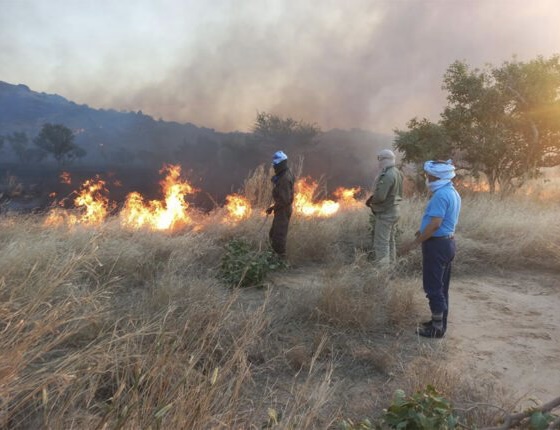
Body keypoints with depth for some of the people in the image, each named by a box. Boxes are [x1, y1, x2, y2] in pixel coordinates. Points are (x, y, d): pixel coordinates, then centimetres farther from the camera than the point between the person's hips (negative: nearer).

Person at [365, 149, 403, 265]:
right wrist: (373, 198, 6)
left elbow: (380, 196, -27)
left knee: (381, 244, -7)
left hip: (385, 213, -10)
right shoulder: (396, 172, 9)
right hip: (393, 210, 10)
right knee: (390, 241, 18)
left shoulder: (387, 175, -22)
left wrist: (370, 201, -7)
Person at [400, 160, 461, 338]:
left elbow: (435, 224, -27)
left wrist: (414, 243, -23)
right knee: (441, 286, 16)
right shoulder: (453, 193, 12)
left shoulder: (440, 195, -20)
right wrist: (424, 230, 21)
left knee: (433, 287, -2)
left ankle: (437, 328, 6)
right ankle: (439, 322, 26)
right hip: (447, 242, 10)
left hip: (437, 245, -10)